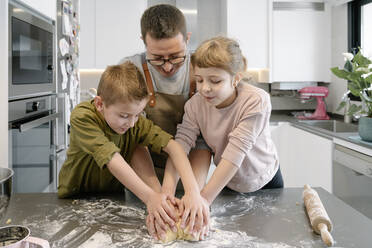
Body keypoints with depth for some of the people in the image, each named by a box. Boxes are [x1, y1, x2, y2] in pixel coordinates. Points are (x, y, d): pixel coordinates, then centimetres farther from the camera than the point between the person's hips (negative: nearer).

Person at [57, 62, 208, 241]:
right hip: (75, 197, -3)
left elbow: (172, 146, -21)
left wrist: (192, 190, -35)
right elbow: (112, 158, -34)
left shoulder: (136, 121, -12)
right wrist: (149, 196, -42)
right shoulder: (82, 117, -23)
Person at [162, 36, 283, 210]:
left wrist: (205, 198, -41)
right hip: (226, 183, 3)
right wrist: (167, 191, -42)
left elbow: (236, 152, -38)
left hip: (264, 183, -2)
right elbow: (181, 143, -27)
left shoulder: (256, 101, -32)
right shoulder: (195, 104, -19)